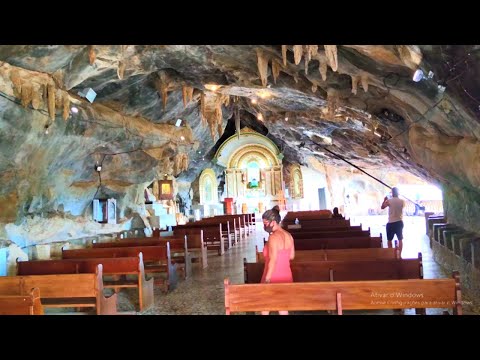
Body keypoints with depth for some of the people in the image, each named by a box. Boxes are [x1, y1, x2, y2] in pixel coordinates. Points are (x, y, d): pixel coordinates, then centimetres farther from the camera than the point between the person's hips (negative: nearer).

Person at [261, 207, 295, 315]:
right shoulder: (288, 235, 4)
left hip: (274, 277, -7)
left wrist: (267, 279, -22)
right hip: (286, 276, 7)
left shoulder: (273, 237, -19)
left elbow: (273, 260, -24)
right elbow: (291, 256, 13)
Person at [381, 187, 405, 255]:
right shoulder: (402, 201, -3)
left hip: (391, 223, -2)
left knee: (389, 240, 9)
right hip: (399, 222, 2)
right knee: (400, 239, 9)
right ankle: (399, 254, 8)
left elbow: (382, 207, 4)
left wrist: (385, 200, 20)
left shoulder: (389, 201, -10)